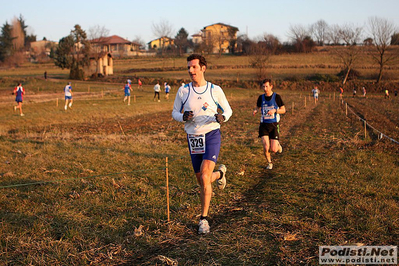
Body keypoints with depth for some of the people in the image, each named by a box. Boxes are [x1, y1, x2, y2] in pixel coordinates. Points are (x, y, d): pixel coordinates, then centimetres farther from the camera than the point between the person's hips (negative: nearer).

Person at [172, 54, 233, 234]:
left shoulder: (215, 90, 0)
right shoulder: (183, 90, 3)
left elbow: (228, 110, 11)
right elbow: (174, 112, 11)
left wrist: (222, 117, -13)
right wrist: (183, 117, -12)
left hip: (212, 135, -3)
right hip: (193, 137, 3)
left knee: (204, 176, -18)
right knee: (201, 180, 10)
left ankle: (203, 218, -7)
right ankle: (219, 173, 46)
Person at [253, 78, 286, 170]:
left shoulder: (277, 97, -5)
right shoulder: (261, 97, 4)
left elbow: (283, 110, 0)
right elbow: (258, 107, 19)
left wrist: (275, 110, -18)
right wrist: (255, 110, -5)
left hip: (274, 125, -2)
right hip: (264, 125, 2)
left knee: (273, 149, -6)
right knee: (266, 147, -13)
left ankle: (278, 145, 32)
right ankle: (269, 163, 14)